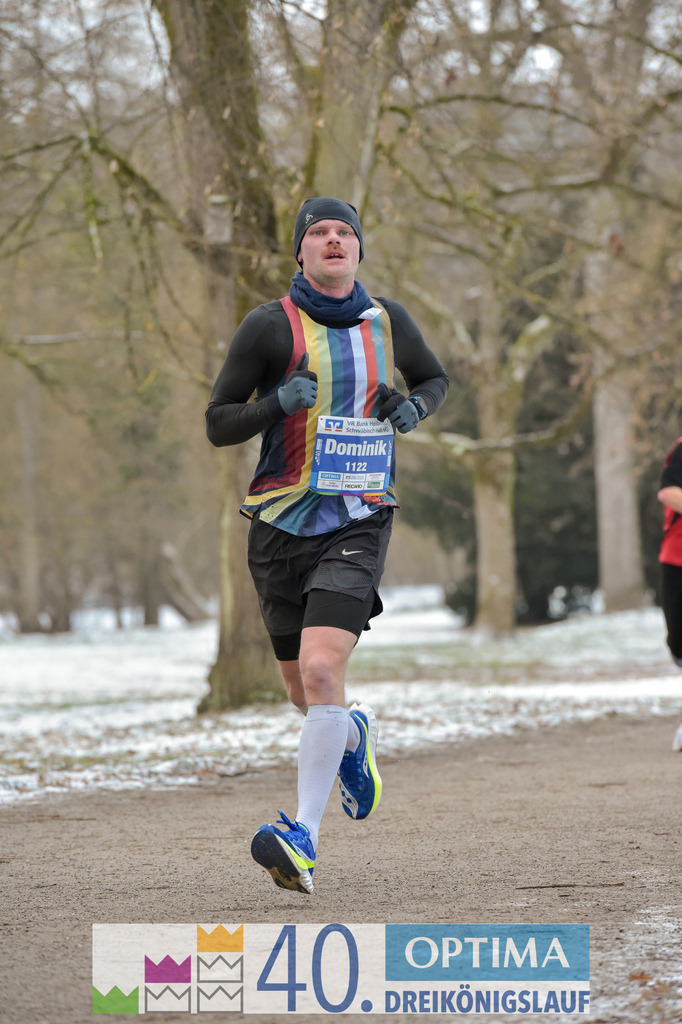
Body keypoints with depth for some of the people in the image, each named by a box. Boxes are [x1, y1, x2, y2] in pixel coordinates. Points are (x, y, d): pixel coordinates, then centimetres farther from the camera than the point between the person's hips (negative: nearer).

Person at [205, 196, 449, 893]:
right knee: (305, 694, 11)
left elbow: (435, 378, 26)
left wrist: (415, 407, 3)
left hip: (358, 523, -1)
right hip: (282, 523, 1)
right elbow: (218, 423, -1)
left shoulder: (388, 320, 7)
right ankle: (355, 736, 48)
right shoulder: (270, 326, -2)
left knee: (321, 670, -21)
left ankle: (303, 837, -19)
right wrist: (279, 403, -19)